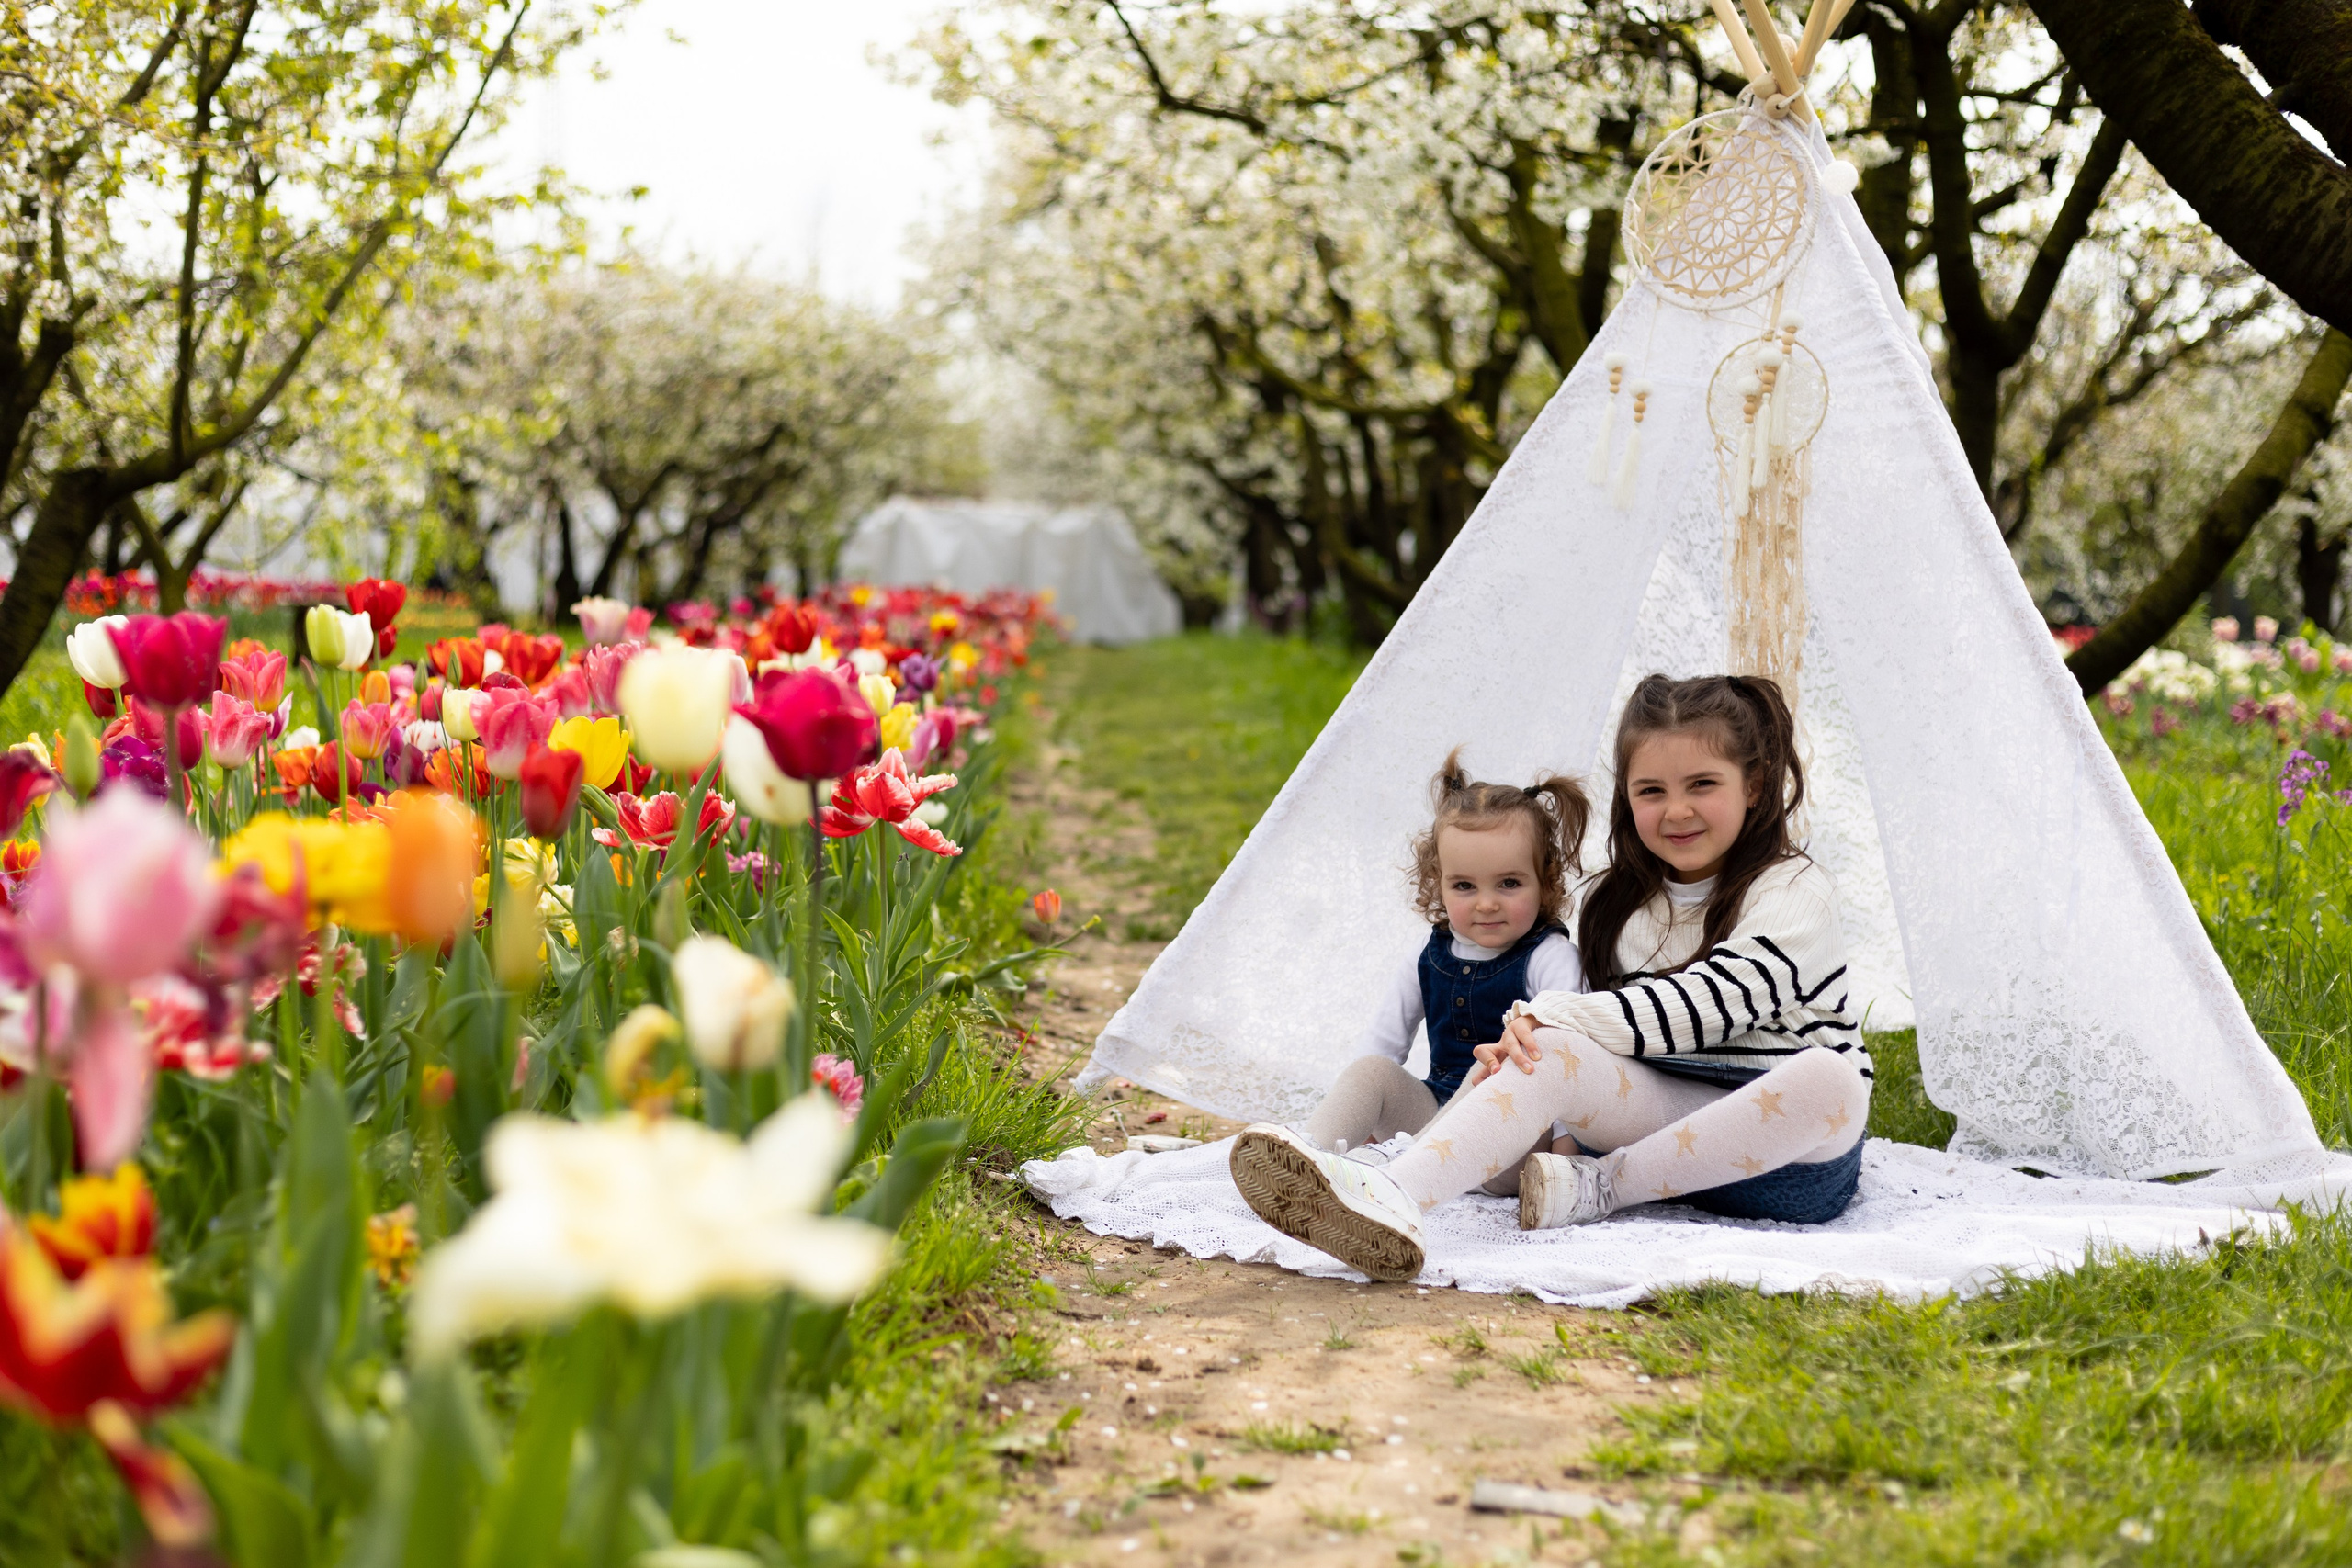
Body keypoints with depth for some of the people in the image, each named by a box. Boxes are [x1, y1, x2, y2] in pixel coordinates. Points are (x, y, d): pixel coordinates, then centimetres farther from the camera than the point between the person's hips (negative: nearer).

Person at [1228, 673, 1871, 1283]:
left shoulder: (1794, 892, -4)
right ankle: (1389, 1199, -51)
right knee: (1552, 1054, -25)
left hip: (1786, 1147, -3)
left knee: (1830, 1080, -37)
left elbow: (1704, 1005, -17)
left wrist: (1548, 1013, -20)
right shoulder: (1613, 904, 14)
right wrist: (1530, 1035, -12)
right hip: (1664, 1114, 3)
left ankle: (1596, 1187, -29)